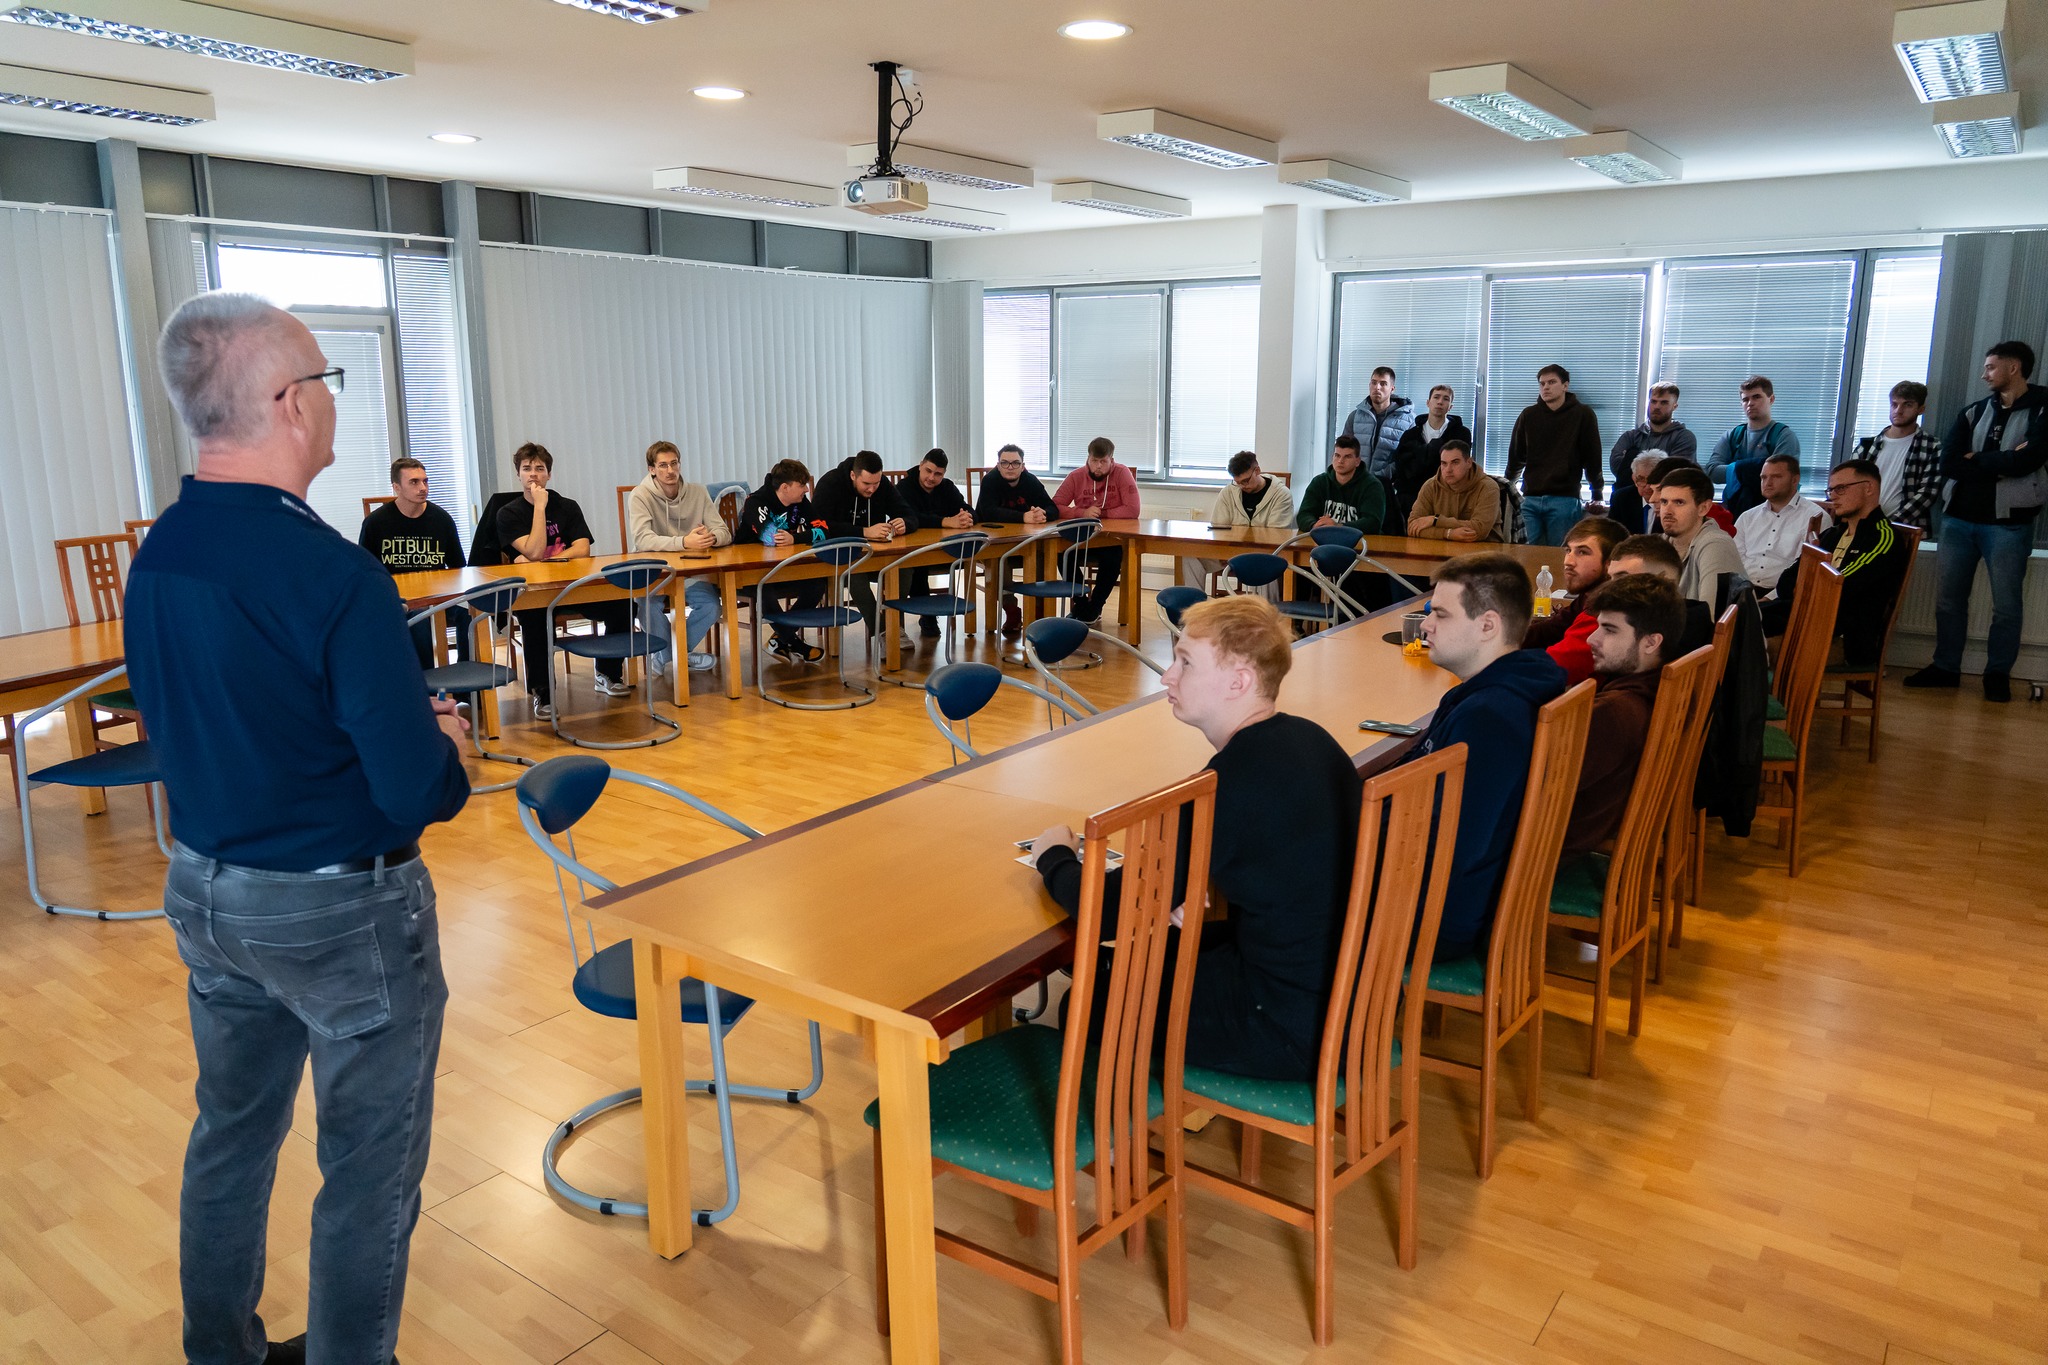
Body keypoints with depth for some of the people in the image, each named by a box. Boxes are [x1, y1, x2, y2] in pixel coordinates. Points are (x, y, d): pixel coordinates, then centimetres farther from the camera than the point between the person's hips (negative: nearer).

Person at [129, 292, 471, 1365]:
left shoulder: (155, 555, -1)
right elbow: (419, 795, -26)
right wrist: (442, 746, -3)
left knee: (232, 1135, 24)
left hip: (205, 892, 8)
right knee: (370, 1170, 10)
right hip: (339, 910, -8)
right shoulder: (333, 573, -25)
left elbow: (178, 726, 12)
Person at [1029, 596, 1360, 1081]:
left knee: (1090, 1006, 4)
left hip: (1293, 1031, -9)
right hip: (1346, 991, 9)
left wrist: (1055, 858, 0)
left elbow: (1112, 912, -20)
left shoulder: (1237, 778, -26)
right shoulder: (1306, 738, 2)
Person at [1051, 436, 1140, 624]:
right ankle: (1082, 606, -9)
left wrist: (1101, 514, -14)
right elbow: (1054, 507, -8)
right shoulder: (1076, 476, -1)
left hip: (1112, 539, -2)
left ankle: (1095, 608, -11)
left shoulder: (1122, 473, -7)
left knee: (1112, 557, -35)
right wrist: (1083, 513, -22)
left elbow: (1132, 510, -15)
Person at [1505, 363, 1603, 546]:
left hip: (1564, 499, -2)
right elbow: (1516, 455, 14)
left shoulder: (1583, 415, 2)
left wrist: (1597, 495, 4)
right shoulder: (1528, 415, 9)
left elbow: (1592, 457, 3)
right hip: (1530, 498, 3)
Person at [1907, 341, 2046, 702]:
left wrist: (1976, 460, -7)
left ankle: (1998, 674, 15)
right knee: (1949, 597, 9)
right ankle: (1945, 667, 20)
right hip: (1958, 518, 4)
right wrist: (2000, 464, -11)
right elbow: (1949, 465, -2)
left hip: (2008, 523, -4)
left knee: (2006, 604, 4)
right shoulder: (1973, 412, 9)